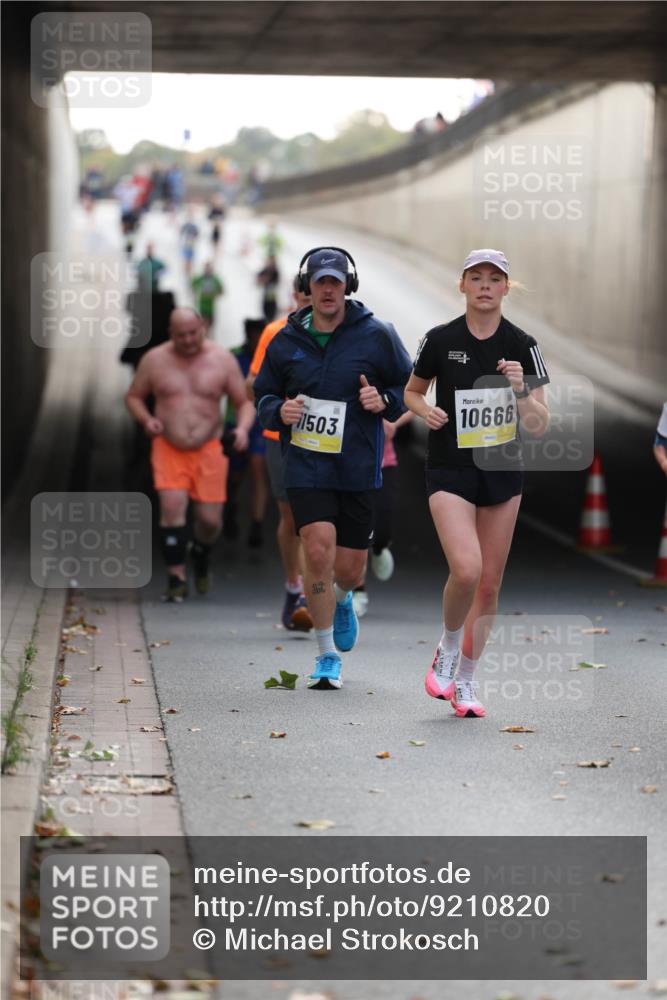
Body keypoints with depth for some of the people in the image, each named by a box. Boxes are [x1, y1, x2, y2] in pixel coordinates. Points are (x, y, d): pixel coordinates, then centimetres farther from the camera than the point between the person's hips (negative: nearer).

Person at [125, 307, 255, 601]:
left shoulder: (223, 360, 0)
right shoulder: (155, 360, 0)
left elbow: (245, 402, 3)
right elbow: (133, 396, 10)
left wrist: (243, 428, -18)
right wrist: (146, 419, -10)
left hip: (209, 448, 0)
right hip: (168, 447, 0)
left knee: (210, 519, -1)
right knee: (172, 507, -18)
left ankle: (201, 556, 34)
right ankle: (176, 577, -10)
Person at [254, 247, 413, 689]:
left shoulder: (376, 335, -1)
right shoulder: (286, 341, 4)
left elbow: (411, 388, 7)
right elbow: (263, 396, 15)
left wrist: (384, 401, -14)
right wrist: (279, 411, -7)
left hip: (359, 469, 0)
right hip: (306, 466, 0)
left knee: (349, 568, 6)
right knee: (319, 554, -15)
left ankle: (342, 600, 46)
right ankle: (327, 657, -2)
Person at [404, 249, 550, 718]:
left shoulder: (522, 345, -2)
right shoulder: (440, 340, -4)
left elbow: (540, 425, -2)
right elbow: (412, 390, 13)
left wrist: (521, 390, -21)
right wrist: (426, 410, -9)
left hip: (503, 472, 2)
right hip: (450, 472, -2)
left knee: (490, 584, 6)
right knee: (466, 569, -22)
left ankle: (465, 680, 22)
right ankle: (448, 648, 7)